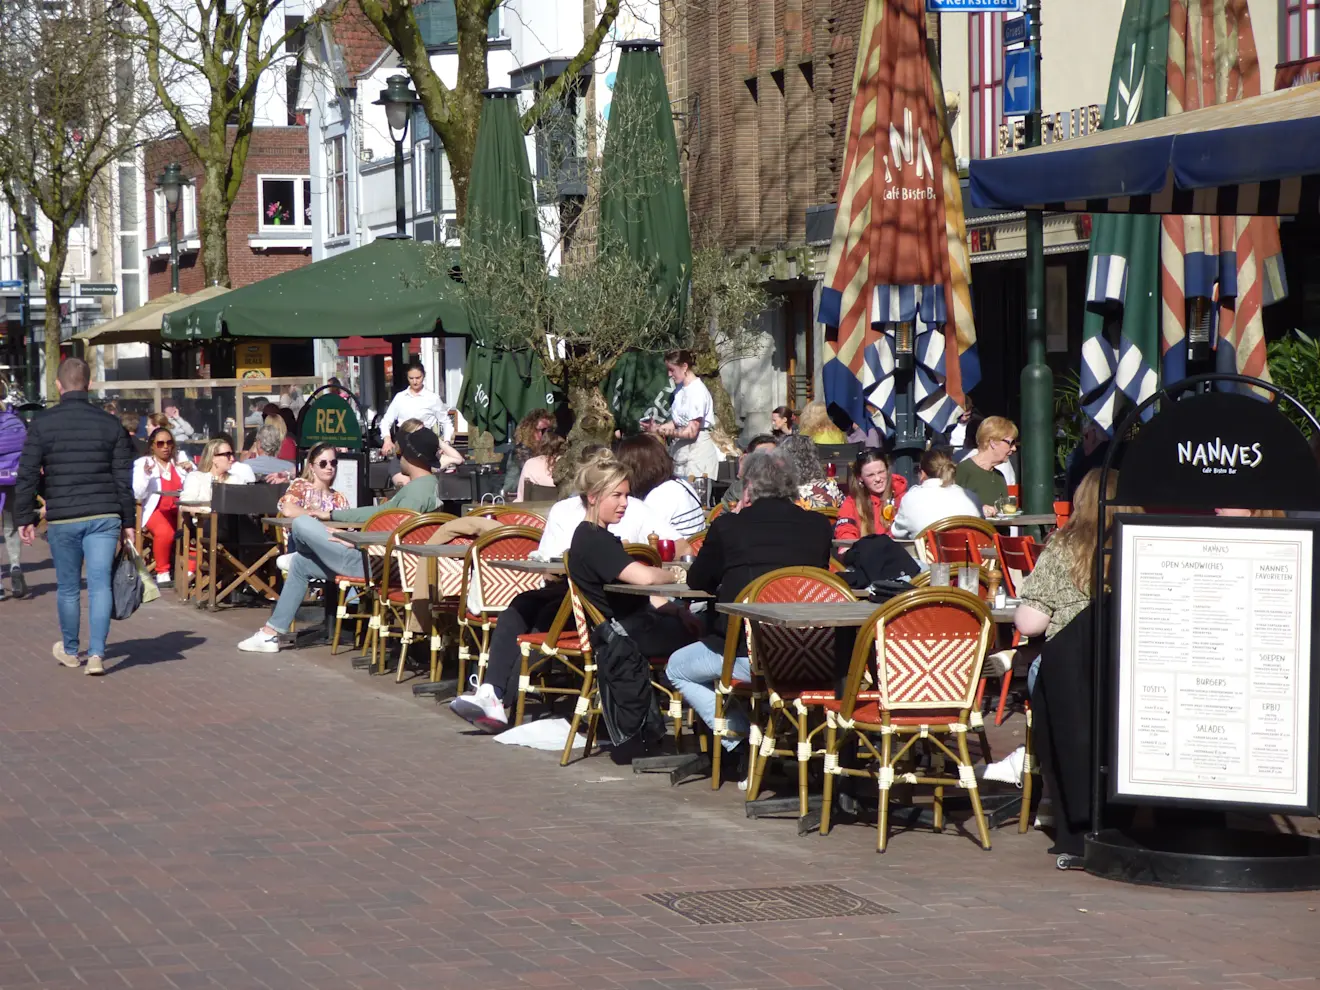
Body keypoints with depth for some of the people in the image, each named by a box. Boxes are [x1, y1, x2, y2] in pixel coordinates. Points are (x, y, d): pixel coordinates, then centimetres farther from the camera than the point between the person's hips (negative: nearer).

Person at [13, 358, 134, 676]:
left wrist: (25, 518, 5)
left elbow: (27, 475, -3)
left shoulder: (42, 423, -3)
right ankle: (96, 654, -10)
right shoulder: (109, 423, 3)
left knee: (67, 587, 13)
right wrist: (128, 522, 10)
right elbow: (124, 478, 5)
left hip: (62, 518, -1)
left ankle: (70, 651, 27)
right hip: (104, 517, 1)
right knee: (100, 584, -1)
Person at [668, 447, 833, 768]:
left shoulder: (728, 526, -4)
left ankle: (742, 740, 5)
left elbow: (697, 582, 11)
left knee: (677, 669, 24)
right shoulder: (818, 526, 4)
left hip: (747, 657, -4)